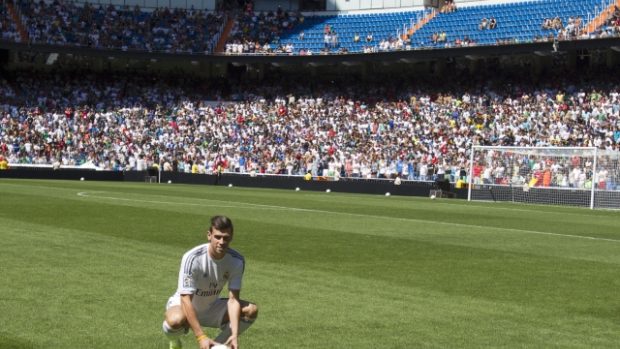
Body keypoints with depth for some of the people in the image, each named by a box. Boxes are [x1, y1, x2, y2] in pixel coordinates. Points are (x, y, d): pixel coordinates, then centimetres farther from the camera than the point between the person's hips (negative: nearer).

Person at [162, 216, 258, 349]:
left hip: (211, 308, 4)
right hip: (184, 304, -4)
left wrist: (234, 335, -34)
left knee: (251, 310, -18)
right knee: (175, 320, -40)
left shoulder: (237, 260, -17)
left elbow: (233, 299, -19)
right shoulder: (192, 258, -30)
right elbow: (186, 300, -33)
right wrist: (201, 337, -41)